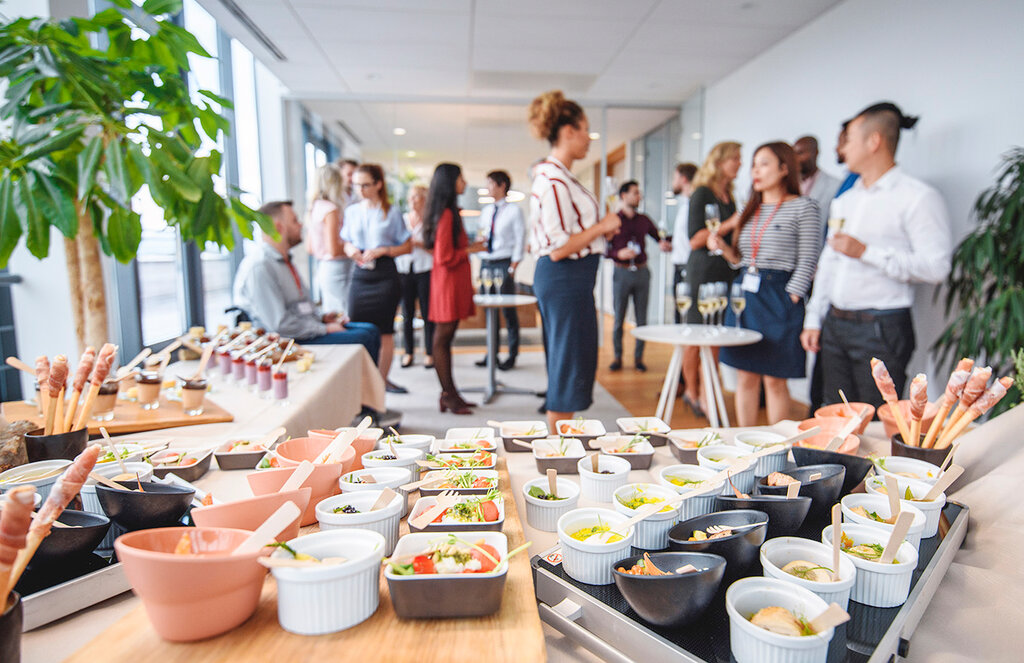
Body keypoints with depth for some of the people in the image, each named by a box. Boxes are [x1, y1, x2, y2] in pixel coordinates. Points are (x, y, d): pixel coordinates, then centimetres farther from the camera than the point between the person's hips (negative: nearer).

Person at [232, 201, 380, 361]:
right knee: (364, 338, -20)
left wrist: (322, 318, 9)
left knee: (370, 331, -1)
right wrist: (325, 329, -16)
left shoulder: (284, 261, 16)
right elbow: (279, 324, -22)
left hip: (309, 328, 10)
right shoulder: (260, 266, -17)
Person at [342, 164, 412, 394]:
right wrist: (351, 250, -2)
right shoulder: (351, 211, 12)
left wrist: (382, 251, -12)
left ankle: (383, 379, 17)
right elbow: (346, 243, 21)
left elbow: (407, 246, 2)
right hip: (360, 274, 3)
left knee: (385, 330, 2)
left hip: (385, 274, -3)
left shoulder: (392, 212, 2)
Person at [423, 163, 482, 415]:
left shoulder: (450, 213, 16)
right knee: (443, 338, -3)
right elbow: (444, 257, -19)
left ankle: (450, 394, 18)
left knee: (445, 338, 11)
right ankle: (448, 396, 4)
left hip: (455, 282, 10)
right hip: (447, 282, -10)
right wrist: (470, 249, -8)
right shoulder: (446, 214, -15)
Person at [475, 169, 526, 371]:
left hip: (503, 264, -6)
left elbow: (520, 240, -7)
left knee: (508, 311, -2)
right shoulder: (485, 211, 15)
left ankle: (512, 355, 6)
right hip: (486, 263, 6)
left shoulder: (513, 210, -3)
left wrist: (512, 268, -12)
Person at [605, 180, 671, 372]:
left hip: (641, 272, 3)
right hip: (622, 272, -3)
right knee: (619, 318, 0)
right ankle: (617, 357, 11)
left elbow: (658, 237, 18)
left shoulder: (644, 220, 12)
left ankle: (638, 357, 13)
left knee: (641, 318, 3)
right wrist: (618, 254, -19)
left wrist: (665, 244, -5)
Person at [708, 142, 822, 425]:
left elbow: (807, 261, -7)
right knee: (745, 377, 8)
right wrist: (723, 247, 1)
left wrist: (790, 300, -13)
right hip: (744, 295, 6)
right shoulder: (750, 210, 16)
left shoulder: (803, 206, -2)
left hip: (778, 297, -5)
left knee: (774, 380, 0)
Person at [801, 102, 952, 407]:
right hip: (834, 325, 7)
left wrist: (866, 252, -18)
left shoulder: (918, 197, -7)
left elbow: (936, 267, -17)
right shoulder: (845, 200, 17)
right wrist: (813, 319, 14)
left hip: (881, 328, -7)